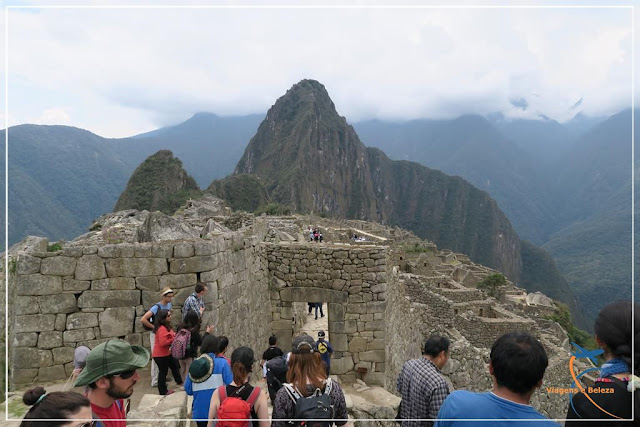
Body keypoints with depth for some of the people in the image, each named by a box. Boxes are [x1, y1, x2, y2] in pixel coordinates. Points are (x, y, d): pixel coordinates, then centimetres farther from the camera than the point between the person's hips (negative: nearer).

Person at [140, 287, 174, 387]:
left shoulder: (169, 304, -1)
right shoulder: (156, 307, -22)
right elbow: (143, 320, -29)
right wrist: (154, 327, -22)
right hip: (156, 334, -7)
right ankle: (155, 381, 10)